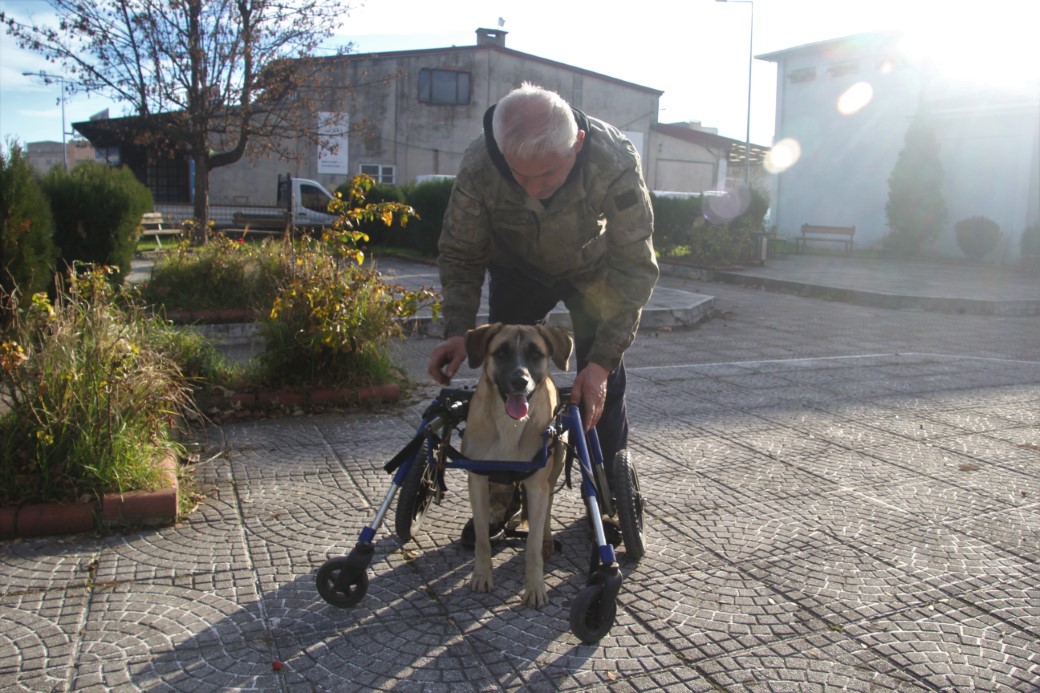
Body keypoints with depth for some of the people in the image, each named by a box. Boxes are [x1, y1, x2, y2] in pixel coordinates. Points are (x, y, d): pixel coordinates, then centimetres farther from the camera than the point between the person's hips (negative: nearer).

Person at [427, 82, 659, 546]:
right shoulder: (479, 165, -34)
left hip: (594, 270, -1)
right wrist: (458, 330, -31)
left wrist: (602, 360, -38)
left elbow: (635, 268, -31)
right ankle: (502, 495, 15)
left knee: (600, 385, -8)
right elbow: (460, 255, -17)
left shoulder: (615, 161, -39)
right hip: (518, 271, 2)